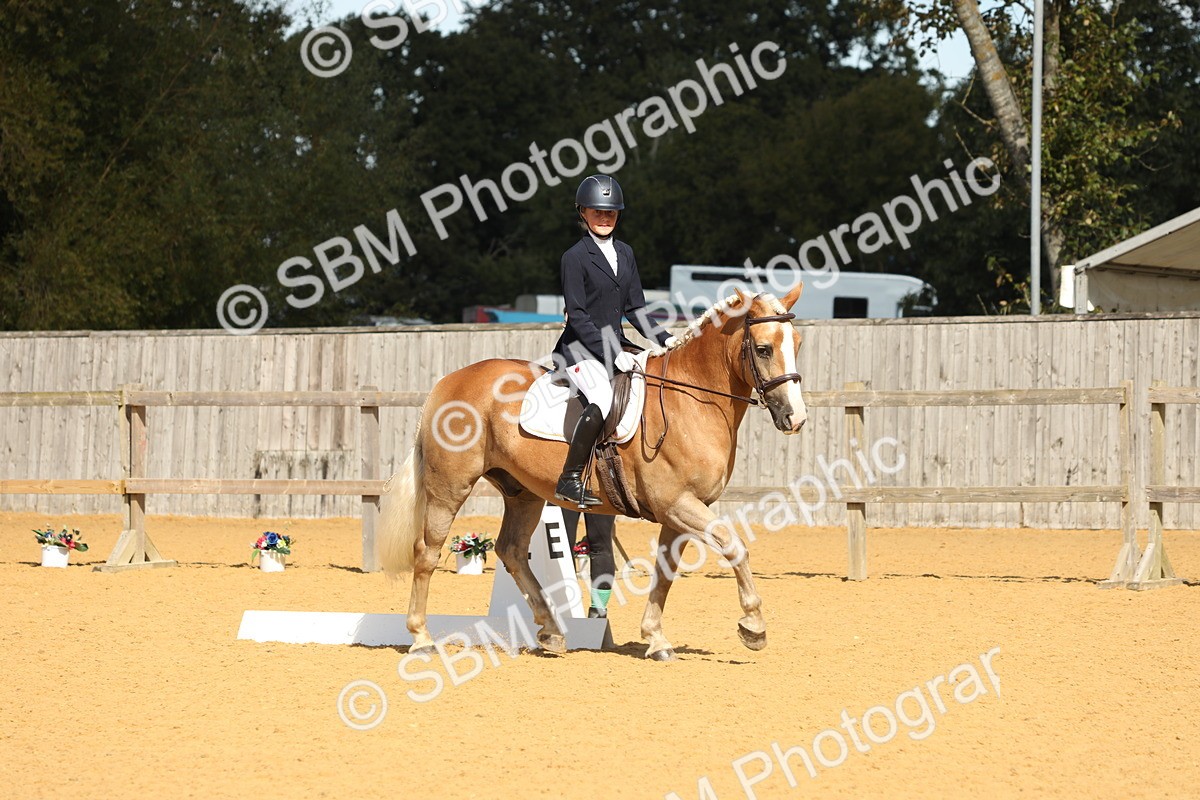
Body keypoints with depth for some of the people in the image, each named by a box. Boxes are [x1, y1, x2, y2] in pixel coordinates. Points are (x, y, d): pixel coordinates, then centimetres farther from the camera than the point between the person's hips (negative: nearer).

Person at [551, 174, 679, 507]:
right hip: (581, 346, -8)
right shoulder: (575, 257, -8)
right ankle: (570, 480, -28)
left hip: (615, 343, 8)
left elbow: (634, 308, 17)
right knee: (602, 398, -33)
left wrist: (663, 339, 2)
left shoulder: (625, 253, 14)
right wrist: (613, 354, -19)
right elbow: (578, 316, -13)